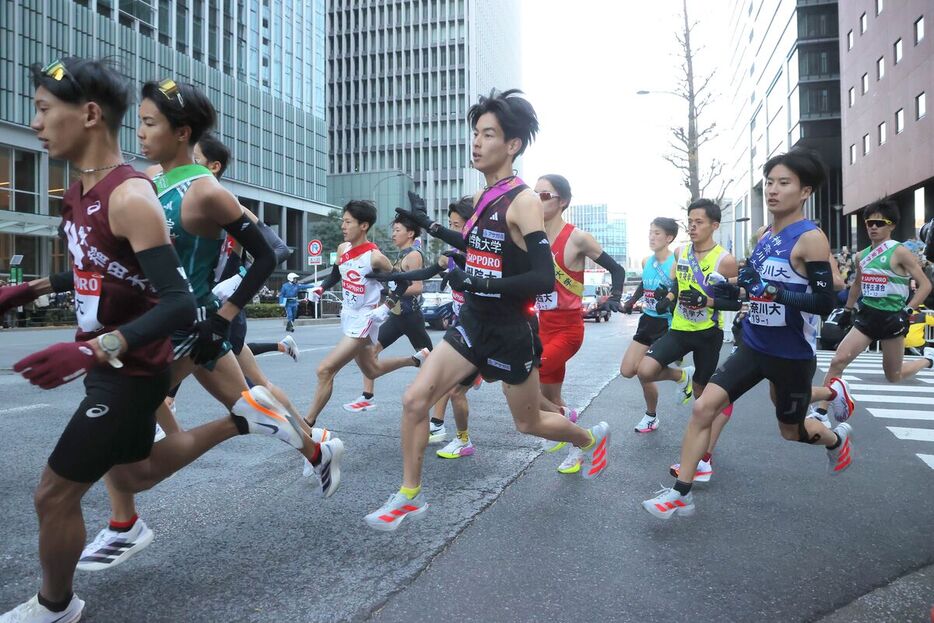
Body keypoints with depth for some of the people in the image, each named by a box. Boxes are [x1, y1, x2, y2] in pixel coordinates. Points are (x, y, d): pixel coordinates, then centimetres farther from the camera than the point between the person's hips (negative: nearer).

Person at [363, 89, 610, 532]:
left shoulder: (523, 201, -17)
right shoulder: (482, 198, 5)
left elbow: (544, 279, -24)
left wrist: (480, 283, -29)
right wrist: (432, 228, 21)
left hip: (509, 333, -6)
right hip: (472, 324, 7)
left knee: (529, 423, 13)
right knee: (414, 399, -5)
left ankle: (593, 437, 44)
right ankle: (409, 497, 12)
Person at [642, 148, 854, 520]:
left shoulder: (810, 238, -15)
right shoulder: (764, 235, 6)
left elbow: (825, 302, -20)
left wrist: (778, 293, -31)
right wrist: (734, 290, 1)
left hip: (792, 355, -5)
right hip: (754, 346, 6)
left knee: (791, 431, 16)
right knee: (703, 408, -7)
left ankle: (838, 439, 52)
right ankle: (680, 494, 1)